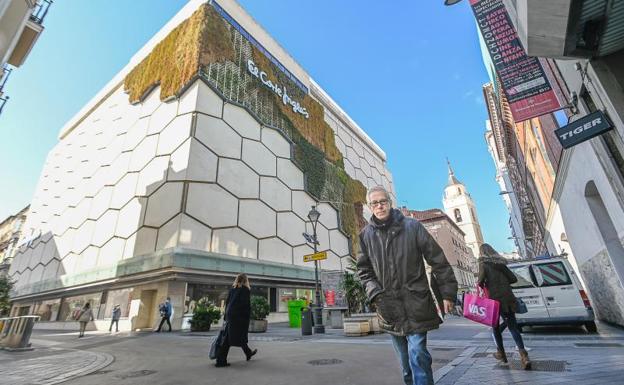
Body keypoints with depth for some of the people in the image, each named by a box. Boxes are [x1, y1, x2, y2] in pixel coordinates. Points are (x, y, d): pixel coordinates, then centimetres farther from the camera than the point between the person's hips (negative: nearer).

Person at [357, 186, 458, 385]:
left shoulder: (412, 226, -6)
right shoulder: (366, 234, 0)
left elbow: (438, 260, -2)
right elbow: (364, 271, 6)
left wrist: (447, 292, -4)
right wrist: (375, 294, -7)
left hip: (416, 304, -3)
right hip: (389, 308, 3)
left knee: (417, 354, -5)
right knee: (405, 361, 16)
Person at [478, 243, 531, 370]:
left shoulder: (483, 263, -3)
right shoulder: (501, 263, 13)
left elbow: (482, 278, -18)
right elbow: (514, 279, 11)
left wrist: (480, 285, 2)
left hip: (494, 298, -4)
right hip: (508, 298, 5)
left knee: (495, 326, 13)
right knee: (513, 326, 6)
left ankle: (501, 353, 22)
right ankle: (523, 355, -9)